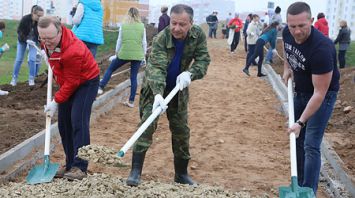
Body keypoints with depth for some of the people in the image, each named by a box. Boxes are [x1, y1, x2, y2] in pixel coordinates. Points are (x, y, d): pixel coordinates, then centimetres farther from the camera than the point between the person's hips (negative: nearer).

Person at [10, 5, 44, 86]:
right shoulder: (25, 19, -28)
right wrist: (26, 39, -27)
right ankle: (14, 78, 11)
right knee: (19, 59, 0)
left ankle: (31, 79, 1)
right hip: (22, 40, 0)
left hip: (33, 40, 0)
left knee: (32, 59, -10)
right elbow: (19, 31, -17)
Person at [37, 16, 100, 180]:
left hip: (86, 82, -8)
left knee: (78, 121, -18)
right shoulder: (47, 40, -12)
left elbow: (71, 82, -26)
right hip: (68, 82, 8)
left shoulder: (72, 51, -36)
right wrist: (48, 55, 10)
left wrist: (56, 102, -20)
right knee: (63, 123, 5)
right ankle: (70, 165, 13)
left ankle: (80, 167, -15)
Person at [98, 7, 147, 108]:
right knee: (134, 77, 6)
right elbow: (144, 43, 5)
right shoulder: (142, 26, 3)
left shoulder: (123, 26, 2)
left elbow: (119, 41, 5)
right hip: (137, 55, 1)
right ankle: (131, 101, 8)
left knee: (110, 69, 19)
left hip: (124, 54, -1)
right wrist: (144, 55, 14)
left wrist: (116, 53, 16)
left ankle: (100, 87, 15)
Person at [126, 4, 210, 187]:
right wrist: (158, 94, -53)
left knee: (181, 130, 9)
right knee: (147, 125, -16)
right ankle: (136, 172, -12)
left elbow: (203, 59, -14)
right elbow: (156, 68, -38)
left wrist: (190, 73, -34)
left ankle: (181, 174, 24)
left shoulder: (198, 35, -14)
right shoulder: (161, 39, -28)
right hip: (155, 88, -4)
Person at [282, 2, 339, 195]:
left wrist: (301, 122, -34)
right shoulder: (287, 33, -14)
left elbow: (319, 93, -32)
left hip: (322, 95, -7)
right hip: (301, 92, 7)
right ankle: (299, 185, 27)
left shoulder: (321, 48, -36)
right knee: (297, 140, 13)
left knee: (311, 146, -11)